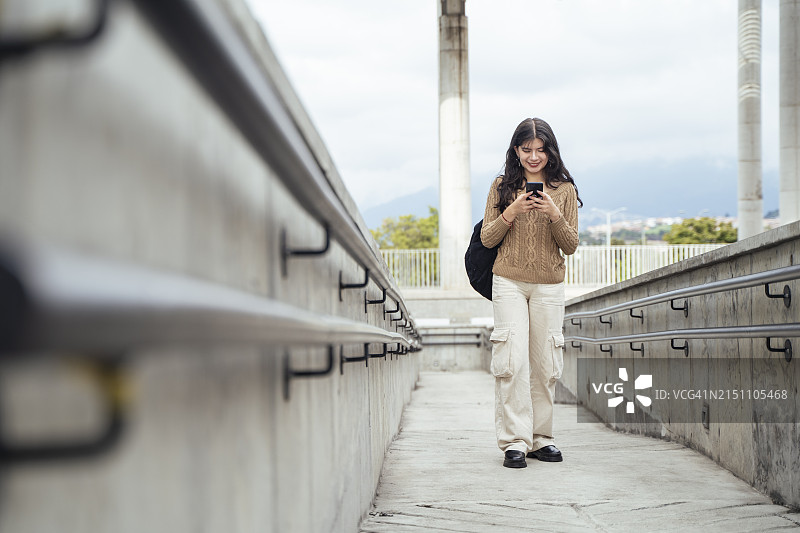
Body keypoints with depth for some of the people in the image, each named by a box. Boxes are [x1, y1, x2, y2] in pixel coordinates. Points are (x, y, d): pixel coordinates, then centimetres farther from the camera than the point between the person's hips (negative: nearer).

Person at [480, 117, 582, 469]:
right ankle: (514, 442, -8)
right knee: (513, 360, -9)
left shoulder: (564, 190, 7)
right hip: (509, 283, -1)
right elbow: (487, 239, 4)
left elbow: (571, 246, 4)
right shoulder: (502, 187, 6)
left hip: (549, 286, 1)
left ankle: (541, 439, 13)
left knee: (545, 364, 3)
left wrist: (554, 215, -13)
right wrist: (511, 212, -12)